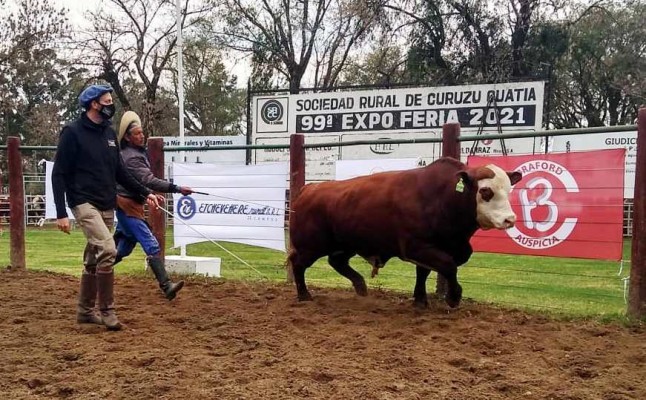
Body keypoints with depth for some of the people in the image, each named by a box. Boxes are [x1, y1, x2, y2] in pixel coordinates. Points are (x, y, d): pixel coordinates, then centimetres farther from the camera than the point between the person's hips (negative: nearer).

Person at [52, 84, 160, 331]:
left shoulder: (110, 133, 11)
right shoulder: (72, 133, -8)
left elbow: (119, 171, 19)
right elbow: (58, 175, -8)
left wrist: (144, 193, 12)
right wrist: (61, 213, -14)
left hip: (108, 206, 7)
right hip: (85, 204, -7)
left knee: (93, 260, 13)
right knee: (107, 250, -22)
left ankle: (85, 311, 26)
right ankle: (107, 311, -11)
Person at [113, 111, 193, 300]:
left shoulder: (137, 152, 10)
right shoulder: (132, 157, -21)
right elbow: (149, 180, -31)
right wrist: (177, 189, -36)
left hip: (130, 204, 10)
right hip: (128, 206, -10)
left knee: (123, 248, 20)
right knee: (152, 246, -16)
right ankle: (166, 286, -20)